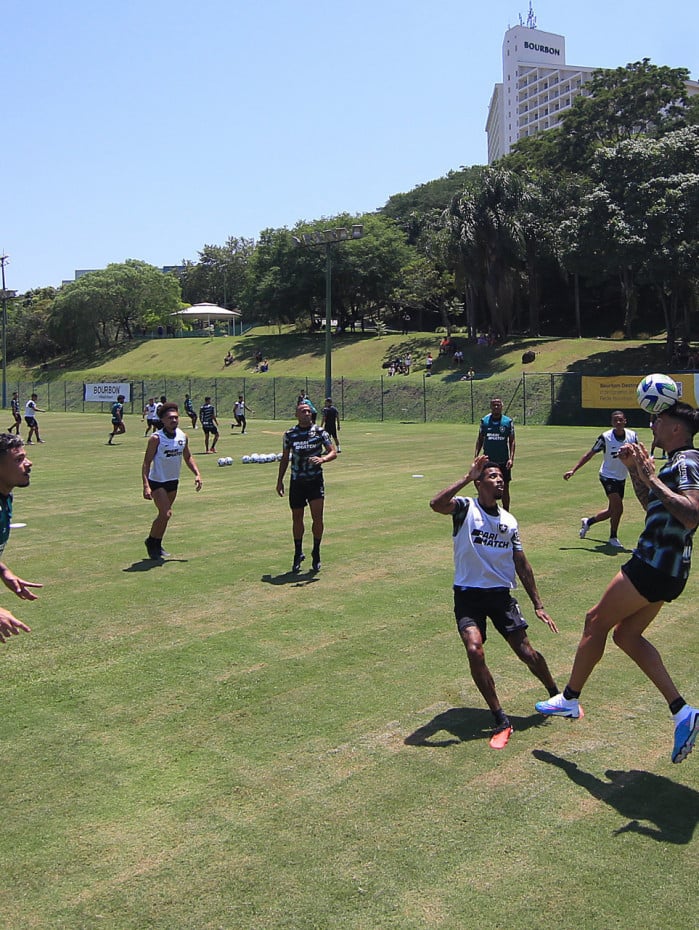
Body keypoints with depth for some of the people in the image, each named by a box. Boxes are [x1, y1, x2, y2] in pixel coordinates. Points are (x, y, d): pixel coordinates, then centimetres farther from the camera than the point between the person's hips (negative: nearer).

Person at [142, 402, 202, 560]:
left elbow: (188, 457, 16)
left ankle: (157, 545, 30)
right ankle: (151, 542, 6)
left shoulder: (183, 436, 0)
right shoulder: (156, 438, -17)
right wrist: (146, 485, -26)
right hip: (157, 482, -6)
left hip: (173, 481, 6)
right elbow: (147, 462, -17)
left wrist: (197, 473, 5)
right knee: (166, 514, -16)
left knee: (165, 514, 13)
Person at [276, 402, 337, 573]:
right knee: (297, 518, 7)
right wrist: (280, 481, 9)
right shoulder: (290, 434, 4)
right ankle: (298, 554, 23)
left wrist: (322, 459, -25)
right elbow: (284, 458, 12)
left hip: (315, 480, -2)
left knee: (317, 517, -10)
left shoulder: (320, 432, -1)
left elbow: (333, 453, -4)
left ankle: (316, 553, 9)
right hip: (296, 482, 2)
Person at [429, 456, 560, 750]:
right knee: (474, 650, -22)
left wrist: (538, 605, 14)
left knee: (526, 651, 0)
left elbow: (522, 565, 16)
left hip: (501, 594, 4)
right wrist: (468, 477, -28)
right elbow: (436, 504, -30)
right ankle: (501, 720, -8)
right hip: (468, 595, -4)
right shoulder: (466, 508, -6)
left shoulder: (509, 521, 9)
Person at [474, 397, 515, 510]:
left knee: (505, 488, 6)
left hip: (504, 462, -1)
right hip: (488, 461, 1)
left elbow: (512, 441, 0)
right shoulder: (484, 421, 1)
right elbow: (480, 439, 9)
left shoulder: (508, 422, -2)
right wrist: (476, 456, 0)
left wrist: (511, 458, -10)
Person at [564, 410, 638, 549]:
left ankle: (588, 522, 38)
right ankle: (613, 537, 5)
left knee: (612, 511, 13)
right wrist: (573, 470, -13)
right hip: (608, 476, -5)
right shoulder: (605, 437, -15)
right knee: (618, 508, -16)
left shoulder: (632, 436, -6)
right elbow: (590, 454, -9)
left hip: (621, 478, 5)